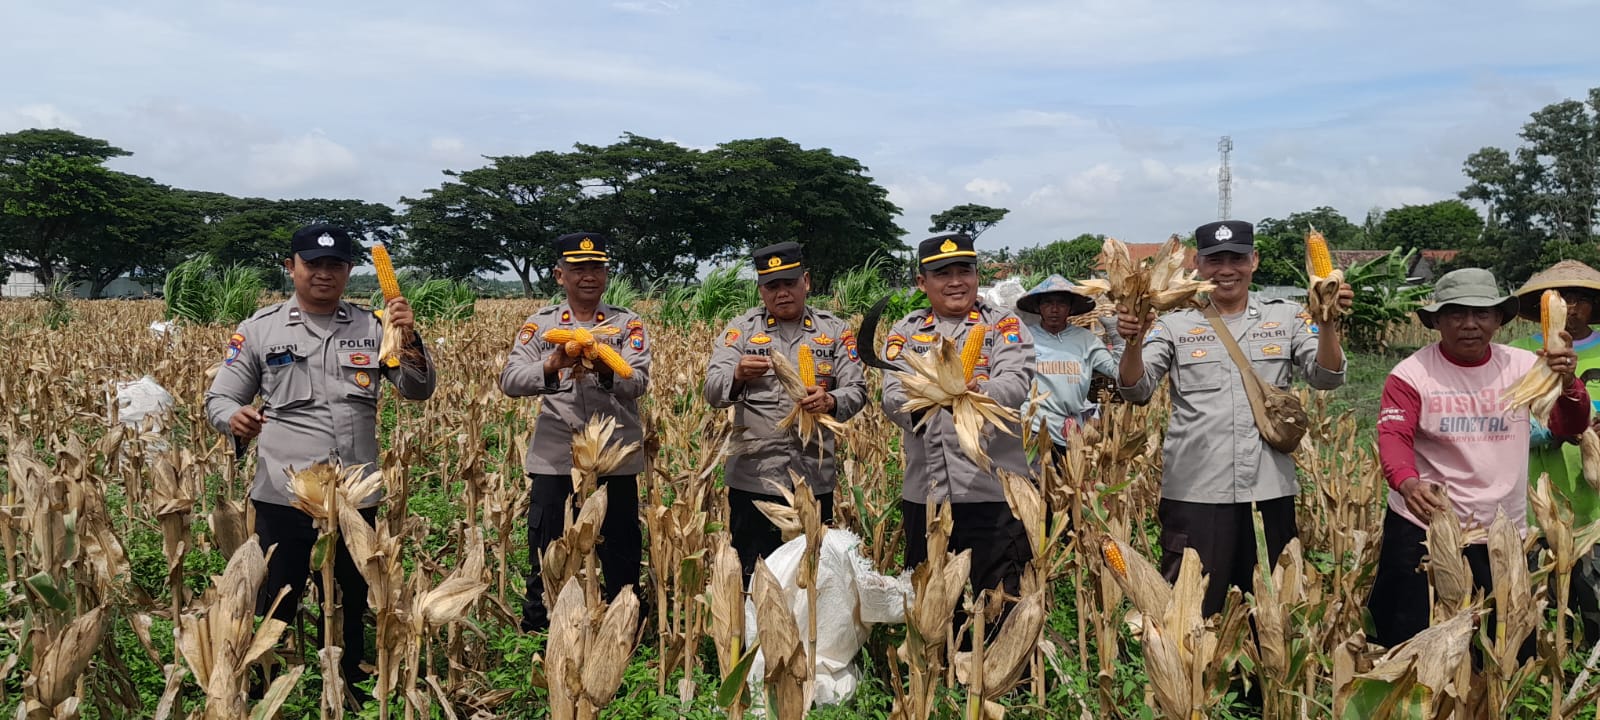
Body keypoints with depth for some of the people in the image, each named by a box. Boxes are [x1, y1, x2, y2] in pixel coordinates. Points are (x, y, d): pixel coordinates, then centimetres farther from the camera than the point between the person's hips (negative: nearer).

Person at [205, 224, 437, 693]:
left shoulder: (371, 328, 6)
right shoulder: (259, 329, 2)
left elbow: (419, 391, 1)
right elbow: (218, 398, 4)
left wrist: (409, 341, -17)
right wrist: (235, 419, -19)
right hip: (284, 497, -2)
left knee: (351, 607, 16)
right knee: (275, 606, 6)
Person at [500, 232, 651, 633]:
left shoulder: (627, 325, 3)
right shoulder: (540, 325, 6)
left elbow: (638, 383, -12)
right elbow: (510, 381, -7)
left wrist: (604, 368, -32)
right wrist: (552, 365, -25)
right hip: (554, 462, 1)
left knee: (621, 562, 8)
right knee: (546, 560, 8)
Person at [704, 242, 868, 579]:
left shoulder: (835, 330, 7)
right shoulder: (741, 330, 5)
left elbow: (857, 391, 2)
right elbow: (713, 391, -5)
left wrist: (830, 401, -21)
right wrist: (739, 375, -28)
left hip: (815, 480, 1)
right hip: (753, 478, -1)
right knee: (751, 577, 4)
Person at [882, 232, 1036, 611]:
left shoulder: (1004, 325, 5)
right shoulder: (905, 332, 12)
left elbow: (1015, 385, -13)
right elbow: (891, 398, -3)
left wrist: (978, 392, -36)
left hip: (994, 492, -3)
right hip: (924, 494, 3)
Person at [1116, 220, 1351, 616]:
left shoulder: (1286, 317, 8)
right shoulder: (1175, 324, 4)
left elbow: (1326, 377, -2)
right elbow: (1136, 390, -7)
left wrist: (1327, 325, -20)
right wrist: (1133, 342, -26)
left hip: (1269, 490, 2)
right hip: (1194, 492, -2)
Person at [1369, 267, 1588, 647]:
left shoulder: (1524, 366, 3)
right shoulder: (1411, 373, -7)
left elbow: (1569, 427, -3)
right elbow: (1394, 438, -17)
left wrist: (1568, 385, -26)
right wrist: (1408, 483, -39)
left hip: (1504, 531, 3)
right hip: (1423, 528, -3)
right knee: (1407, 641, 2)